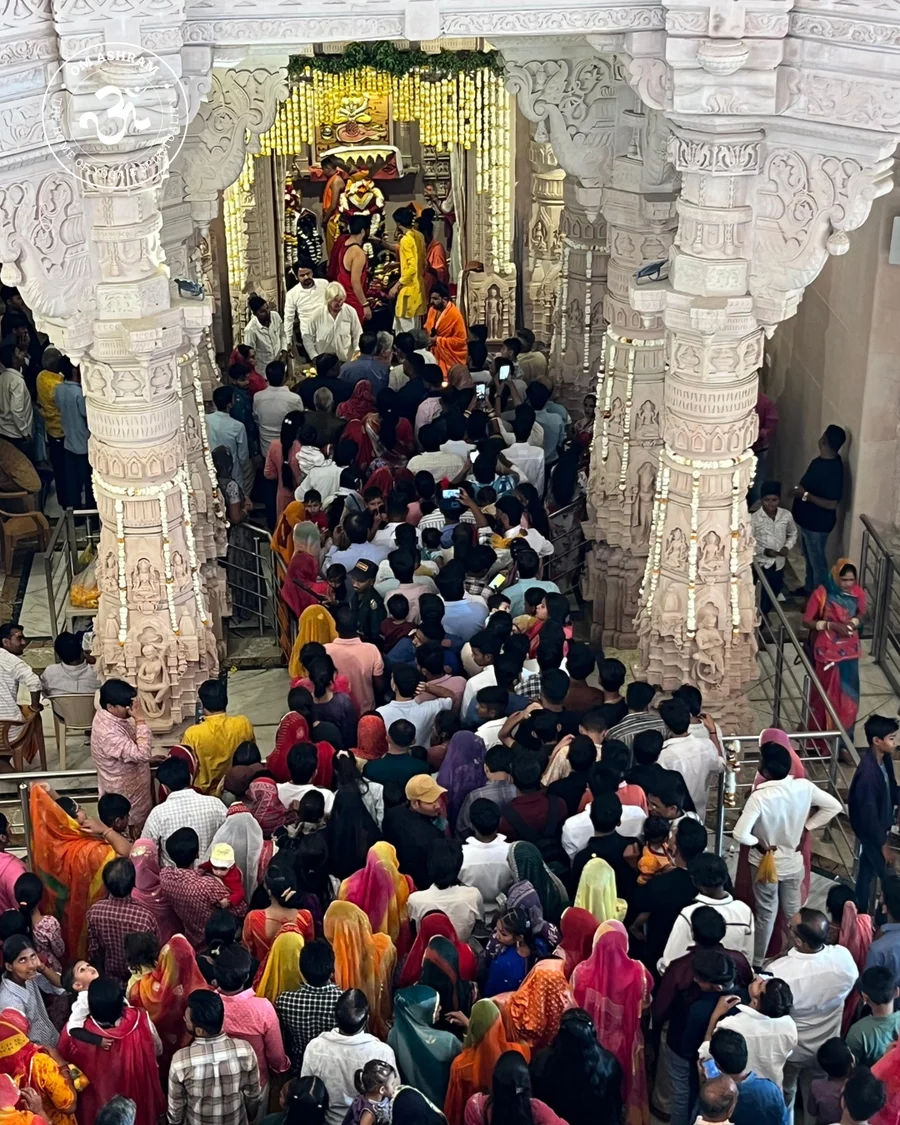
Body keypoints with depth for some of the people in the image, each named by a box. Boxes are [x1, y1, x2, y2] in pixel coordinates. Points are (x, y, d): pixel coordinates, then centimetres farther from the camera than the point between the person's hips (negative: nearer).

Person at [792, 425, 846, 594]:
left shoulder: (833, 469, -30)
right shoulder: (822, 460, -1)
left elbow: (831, 504, -30)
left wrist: (805, 495, -28)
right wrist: (801, 490, 2)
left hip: (818, 523, -10)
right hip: (807, 519, 10)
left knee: (817, 561, 7)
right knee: (809, 557, 25)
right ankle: (809, 589, 43)